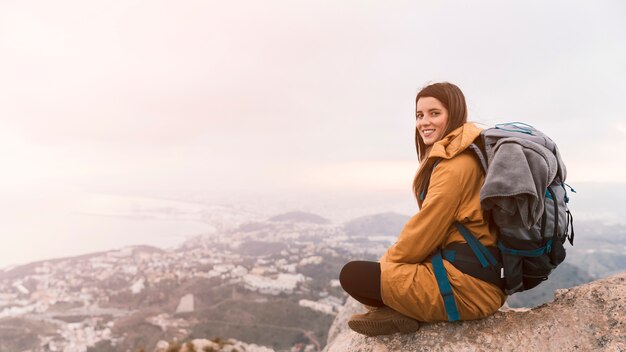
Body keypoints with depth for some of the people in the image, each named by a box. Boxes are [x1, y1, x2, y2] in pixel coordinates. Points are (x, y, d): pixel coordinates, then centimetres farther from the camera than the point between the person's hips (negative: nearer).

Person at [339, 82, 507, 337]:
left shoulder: (456, 163, -17)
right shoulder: (454, 156, 14)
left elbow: (427, 229, -16)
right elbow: (434, 227, 15)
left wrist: (389, 260, -1)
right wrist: (391, 259, 10)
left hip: (466, 284, -10)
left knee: (351, 275, -11)